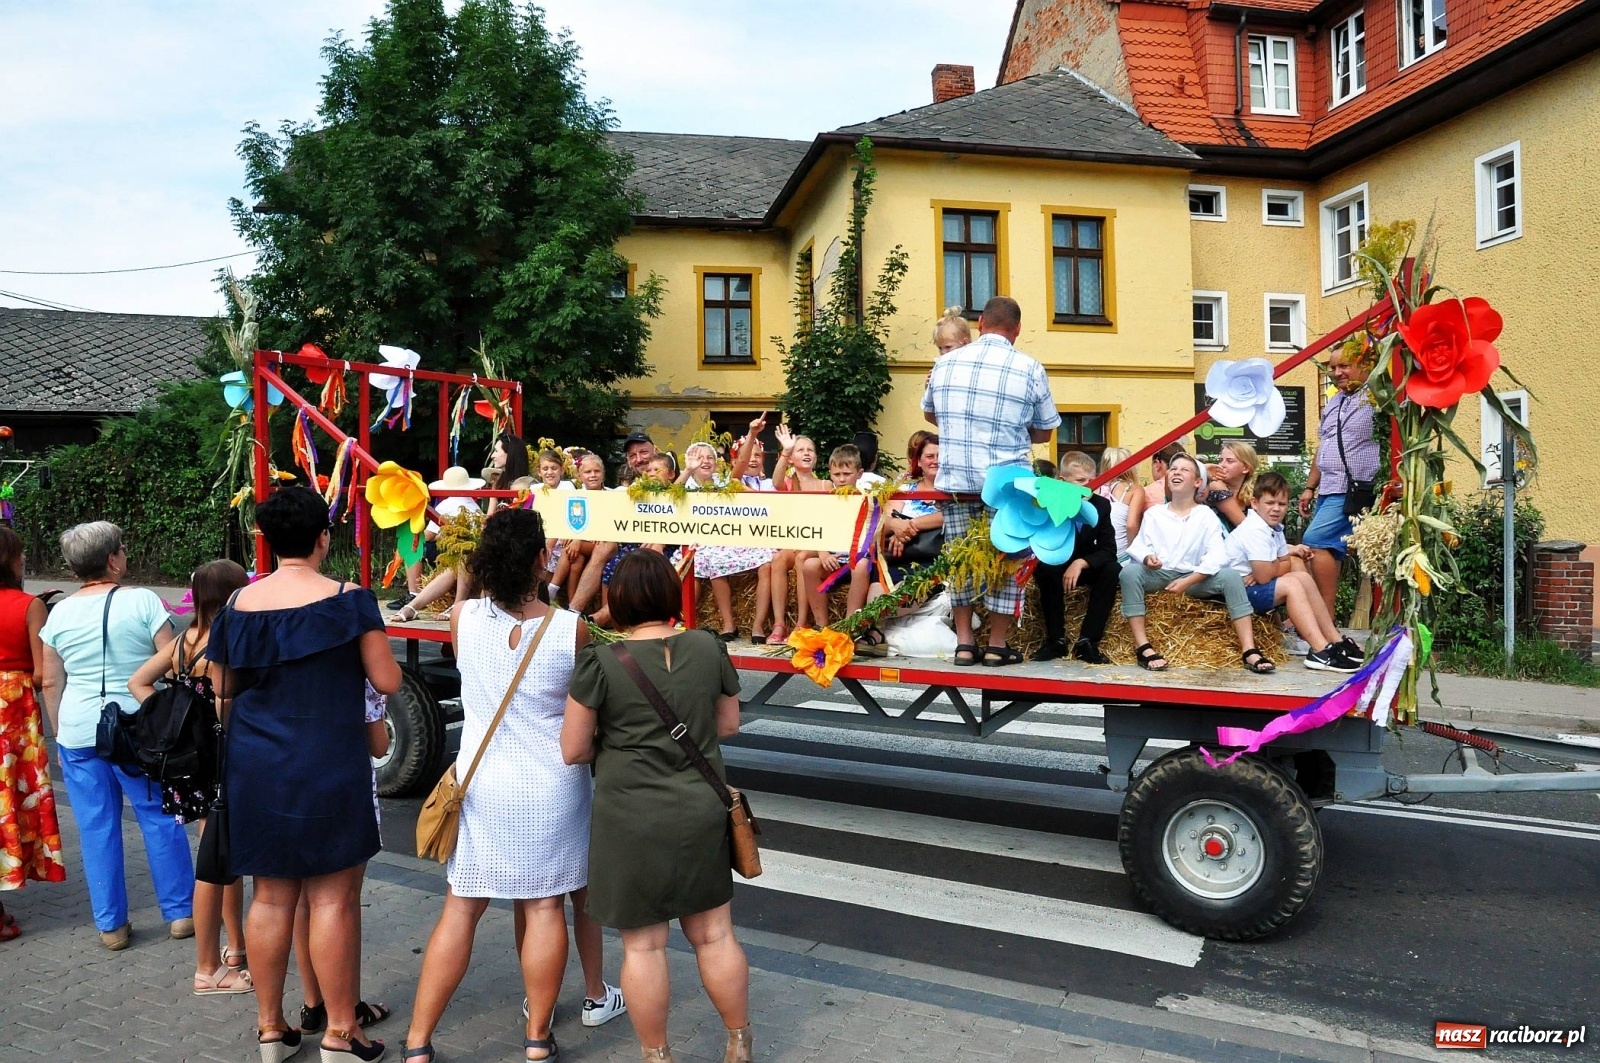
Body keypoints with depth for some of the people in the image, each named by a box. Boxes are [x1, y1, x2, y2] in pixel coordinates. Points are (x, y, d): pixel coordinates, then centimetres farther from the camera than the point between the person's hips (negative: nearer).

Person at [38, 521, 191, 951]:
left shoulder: (60, 613, 3)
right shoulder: (142, 601, -8)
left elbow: (51, 683, 8)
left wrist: (60, 735, 18)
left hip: (78, 733, 3)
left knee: (97, 828, 10)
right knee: (161, 819, 9)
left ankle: (111, 925, 18)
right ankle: (180, 912, 15)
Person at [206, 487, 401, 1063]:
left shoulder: (238, 605, 2)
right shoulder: (348, 600, -11)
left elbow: (224, 687, 12)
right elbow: (387, 681, -9)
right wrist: (368, 639, 8)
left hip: (255, 768, 5)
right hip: (329, 767, -5)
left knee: (271, 896, 14)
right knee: (334, 899, 4)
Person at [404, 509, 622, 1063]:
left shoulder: (463, 617, -9)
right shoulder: (572, 629, -14)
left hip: (481, 782, 2)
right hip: (552, 785, -1)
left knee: (460, 909, 11)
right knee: (544, 907, 10)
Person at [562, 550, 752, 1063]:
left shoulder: (600, 663, -13)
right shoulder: (710, 649, -4)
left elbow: (573, 750, -6)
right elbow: (728, 724, 9)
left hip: (631, 819, -3)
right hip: (701, 812, 3)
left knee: (643, 945, 11)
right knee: (714, 934, 17)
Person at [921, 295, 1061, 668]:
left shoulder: (945, 363, 5)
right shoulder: (1030, 369, -4)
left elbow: (930, 413, 22)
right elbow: (1044, 432, 6)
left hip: (955, 480, 3)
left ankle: (964, 643, 14)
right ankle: (997, 645, 13)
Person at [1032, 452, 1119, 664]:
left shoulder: (1102, 505, -10)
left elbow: (1108, 550, -12)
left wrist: (1081, 563, -29)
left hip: (1085, 568, 3)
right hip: (1054, 569, -3)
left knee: (1113, 570, -25)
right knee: (1045, 570, -35)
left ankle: (1087, 641, -21)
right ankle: (1055, 639, -21)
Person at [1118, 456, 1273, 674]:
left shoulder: (1206, 516, 6)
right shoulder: (1153, 514, 11)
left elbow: (1216, 556, -7)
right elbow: (1138, 545, 0)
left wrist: (1188, 581, -20)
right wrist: (1147, 558, -26)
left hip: (1195, 578, 0)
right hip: (1158, 575, 0)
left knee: (1230, 576, -26)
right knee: (1130, 572, -31)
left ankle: (1249, 651, -29)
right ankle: (1142, 646, -34)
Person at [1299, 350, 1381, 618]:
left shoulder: (1375, 400, -8)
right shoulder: (1332, 404, 19)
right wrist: (1310, 487, 23)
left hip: (1352, 491, -9)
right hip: (1327, 492, 9)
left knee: (1315, 542, -17)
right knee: (1328, 550, 8)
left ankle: (1326, 615, -11)